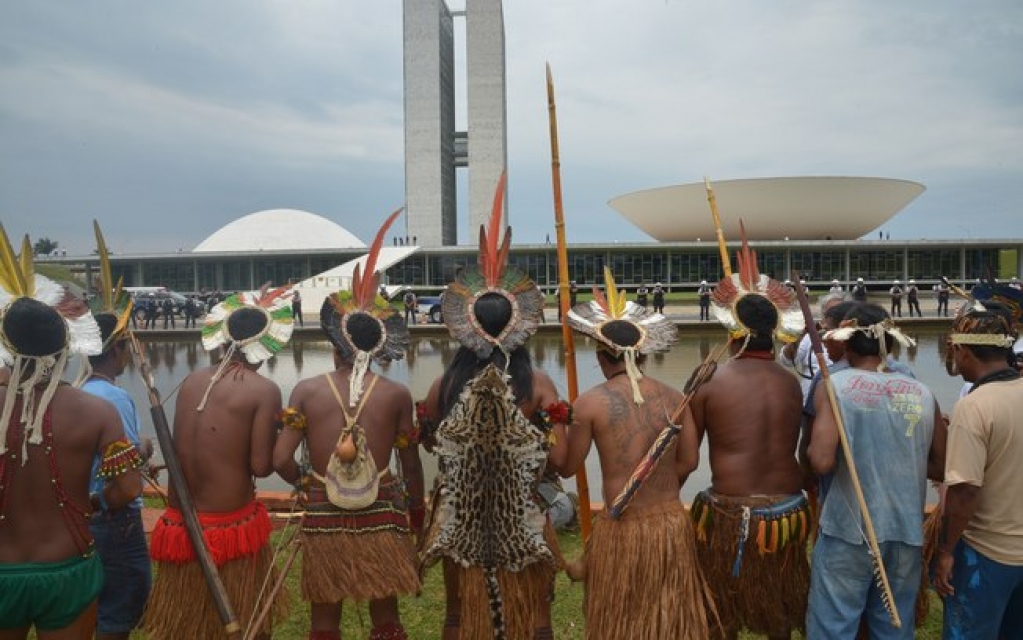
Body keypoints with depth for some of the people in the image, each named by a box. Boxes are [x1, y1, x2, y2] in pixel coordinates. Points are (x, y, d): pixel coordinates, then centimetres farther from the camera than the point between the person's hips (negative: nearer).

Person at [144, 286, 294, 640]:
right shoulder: (264, 390, -12)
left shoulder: (191, 381, 4)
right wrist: (278, 439, 6)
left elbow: (184, 451, 5)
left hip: (180, 521, 5)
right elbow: (261, 467, -13)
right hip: (230, 525, -5)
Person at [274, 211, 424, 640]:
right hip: (381, 513, 0)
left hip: (323, 514, 1)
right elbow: (411, 464, 1)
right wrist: (416, 511, 16)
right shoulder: (397, 395, -4)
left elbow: (281, 460, -8)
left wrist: (307, 482, 12)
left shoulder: (306, 390, -4)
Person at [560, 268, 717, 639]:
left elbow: (567, 468, -4)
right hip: (673, 524, 4)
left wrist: (570, 424, 12)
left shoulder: (590, 403, -12)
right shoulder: (674, 398, -1)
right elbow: (689, 462, 5)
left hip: (622, 529, -3)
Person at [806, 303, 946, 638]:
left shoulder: (835, 385, -9)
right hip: (907, 533, 4)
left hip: (849, 531, -4)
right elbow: (942, 469, 10)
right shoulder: (922, 393, 3)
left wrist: (811, 450, 3)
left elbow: (822, 463, -18)